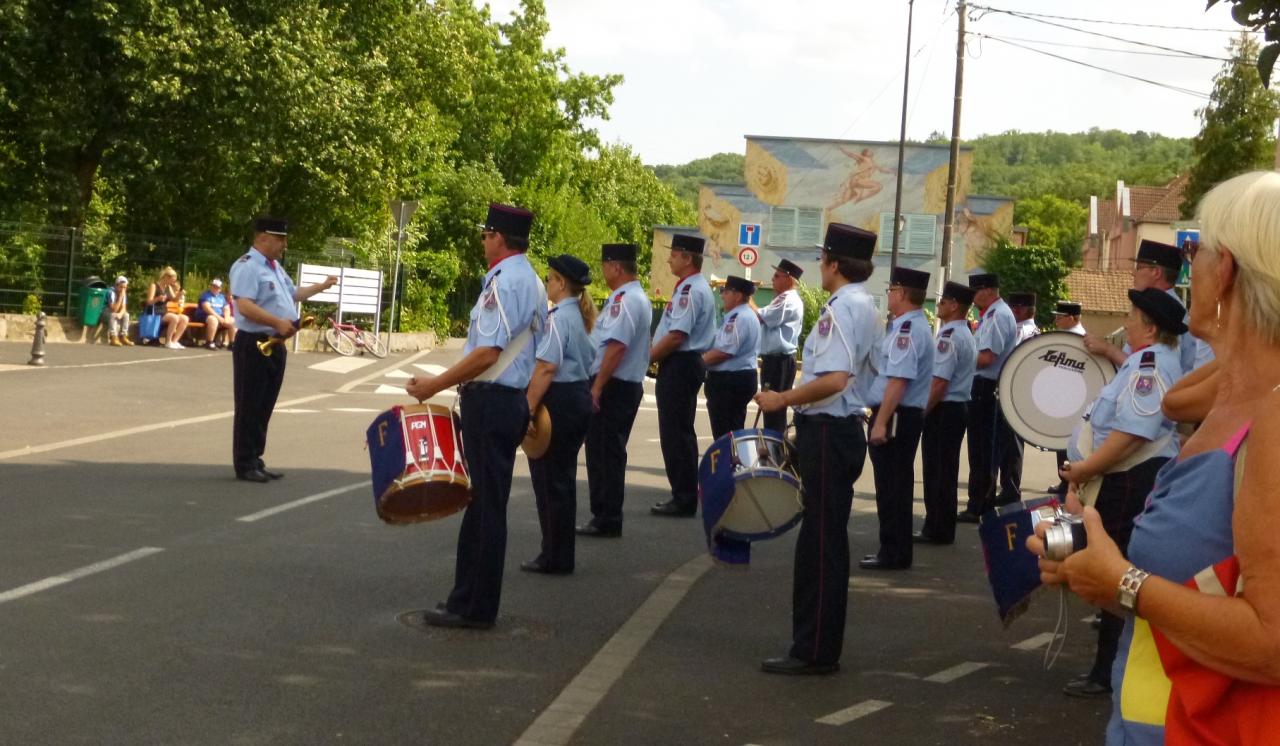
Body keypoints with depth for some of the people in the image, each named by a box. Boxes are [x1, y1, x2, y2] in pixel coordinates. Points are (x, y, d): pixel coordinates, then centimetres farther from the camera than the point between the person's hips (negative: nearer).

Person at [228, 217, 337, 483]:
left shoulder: (276, 267, 17)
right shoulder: (247, 266, -14)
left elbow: (292, 294, 34)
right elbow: (245, 306, -26)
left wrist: (322, 286, 30)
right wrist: (278, 322, -31)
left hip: (275, 344, 9)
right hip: (254, 344, -9)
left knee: (265, 406, 12)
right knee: (250, 407, -4)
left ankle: (256, 461, 19)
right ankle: (245, 465, 1)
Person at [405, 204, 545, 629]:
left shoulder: (504, 282, -15)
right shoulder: (532, 282, 15)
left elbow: (487, 354, -23)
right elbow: (532, 350, 19)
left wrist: (434, 385, -17)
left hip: (490, 402, -10)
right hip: (513, 399, 10)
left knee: (485, 504, -4)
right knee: (483, 502, 13)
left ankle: (477, 609, 2)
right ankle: (469, 600, 20)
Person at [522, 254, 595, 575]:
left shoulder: (558, 318, -16)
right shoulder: (580, 317, 13)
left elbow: (546, 367, -23)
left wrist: (527, 408, -23)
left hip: (558, 399, -9)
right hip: (580, 395, 9)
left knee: (549, 477, 0)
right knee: (564, 476, 16)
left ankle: (555, 557, 6)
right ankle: (561, 555, 23)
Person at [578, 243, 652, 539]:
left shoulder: (623, 300, -18)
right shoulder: (639, 298, 16)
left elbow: (616, 346, -26)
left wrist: (597, 386, -22)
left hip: (613, 386, -10)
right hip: (631, 384, 10)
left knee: (604, 452, -4)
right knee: (611, 451, 15)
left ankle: (606, 521, 1)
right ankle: (606, 516, 22)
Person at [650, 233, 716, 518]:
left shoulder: (690, 290, -17)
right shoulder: (699, 288, 17)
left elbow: (677, 335, -23)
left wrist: (648, 357, -12)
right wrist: (653, 353, 13)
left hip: (679, 366, -11)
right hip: (689, 364, 11)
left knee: (675, 433, -6)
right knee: (682, 432, 15)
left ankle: (683, 500, -3)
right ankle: (685, 496, 21)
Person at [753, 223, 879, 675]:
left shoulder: (841, 309, -17)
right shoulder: (866, 307, 14)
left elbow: (835, 379, -28)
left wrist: (783, 399, -19)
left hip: (828, 433, -10)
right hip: (846, 428, 10)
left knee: (821, 544, -5)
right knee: (826, 541, 15)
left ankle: (815, 652, 1)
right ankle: (819, 646, 23)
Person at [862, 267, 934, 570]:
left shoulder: (907, 329, -18)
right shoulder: (917, 326, 15)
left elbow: (898, 381, -25)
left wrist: (881, 422, -26)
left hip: (896, 417, -10)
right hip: (910, 415, 10)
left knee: (891, 487, -3)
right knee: (897, 485, 16)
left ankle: (893, 554, 2)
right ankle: (896, 551, 24)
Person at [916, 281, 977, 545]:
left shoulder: (949, 337, -17)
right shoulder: (967, 335, 15)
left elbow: (940, 382, -22)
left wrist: (923, 412, -15)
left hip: (944, 410, -10)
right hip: (960, 407, 10)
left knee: (937, 471, -3)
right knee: (946, 471, 12)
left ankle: (938, 530, 1)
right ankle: (940, 529, 17)